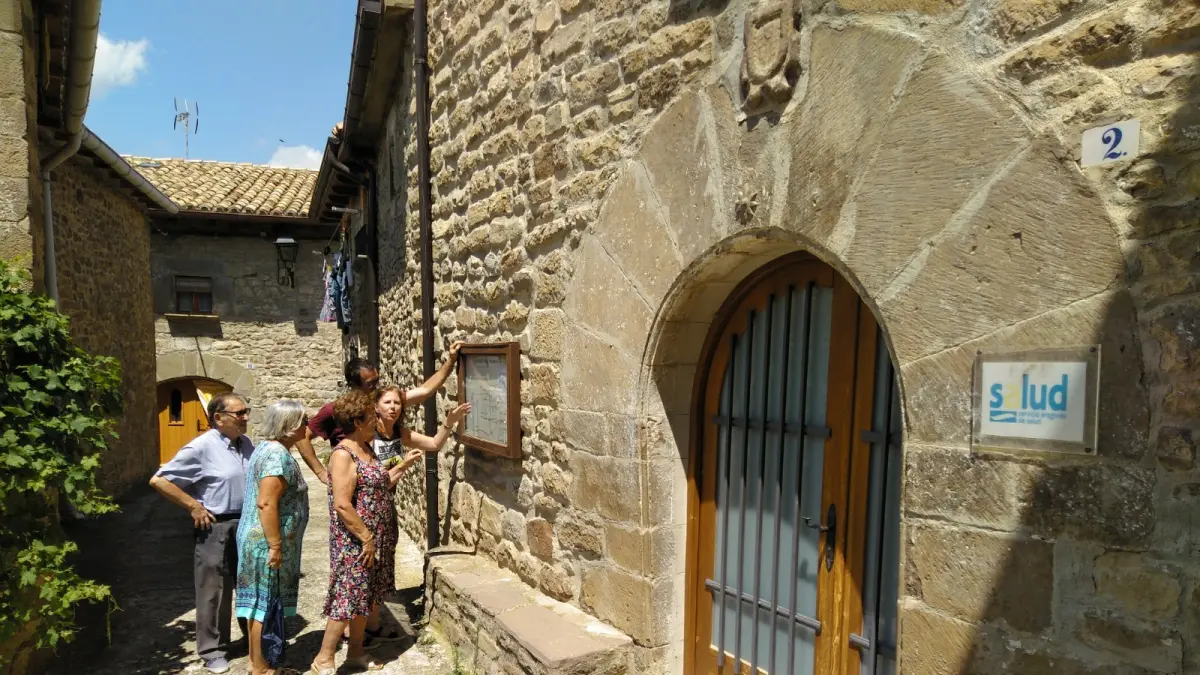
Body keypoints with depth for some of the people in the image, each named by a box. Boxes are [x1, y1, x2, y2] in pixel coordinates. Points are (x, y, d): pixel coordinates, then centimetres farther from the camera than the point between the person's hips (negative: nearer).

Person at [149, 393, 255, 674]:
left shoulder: (246, 444, 4)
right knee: (215, 590, 6)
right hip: (216, 527, -6)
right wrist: (194, 506, -15)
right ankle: (212, 650, 22)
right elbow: (159, 480, -15)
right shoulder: (202, 447, -15)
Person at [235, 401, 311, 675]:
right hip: (267, 541, -10)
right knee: (266, 602, 2)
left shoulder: (266, 447, 11)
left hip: (260, 538, 10)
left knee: (261, 601, 18)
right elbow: (266, 504, -27)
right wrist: (276, 546, -24)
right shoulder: (278, 456, -22)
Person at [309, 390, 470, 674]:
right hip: (355, 542, -9)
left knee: (365, 597, 16)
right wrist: (366, 538, -21)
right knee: (348, 598, -1)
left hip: (375, 539, 9)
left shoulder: (366, 449, 10)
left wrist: (404, 465, 12)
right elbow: (342, 504, -24)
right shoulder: (343, 455, -20)